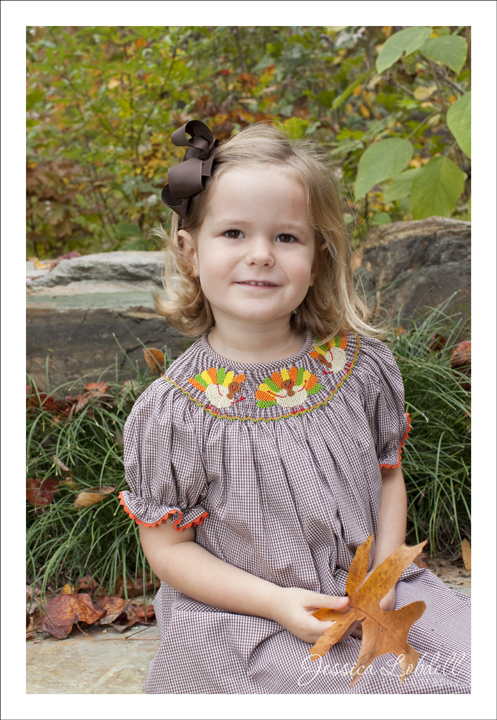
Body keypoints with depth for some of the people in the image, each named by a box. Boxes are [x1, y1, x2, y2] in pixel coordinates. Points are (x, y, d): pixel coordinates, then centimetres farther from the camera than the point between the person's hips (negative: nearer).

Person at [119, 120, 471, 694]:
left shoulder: (361, 364, -3)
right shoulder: (169, 413, -13)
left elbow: (388, 473, 9)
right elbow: (168, 546, -7)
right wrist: (276, 602, -18)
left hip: (366, 595, 4)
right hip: (239, 616, -3)